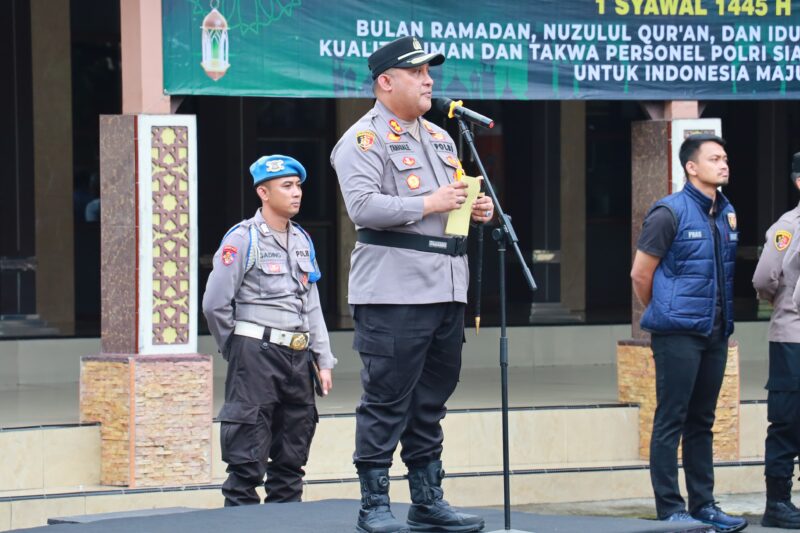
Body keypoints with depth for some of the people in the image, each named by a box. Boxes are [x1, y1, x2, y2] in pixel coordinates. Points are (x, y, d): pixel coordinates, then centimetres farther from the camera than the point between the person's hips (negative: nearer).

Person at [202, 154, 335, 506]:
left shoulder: (302, 240, 15)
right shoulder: (242, 239, -7)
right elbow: (215, 304, -9)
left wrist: (323, 361, 12)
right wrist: (236, 349, 2)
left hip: (297, 357, 7)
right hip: (256, 355, -7)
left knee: (291, 457, 11)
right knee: (248, 459, -8)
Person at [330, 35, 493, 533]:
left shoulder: (440, 138, 21)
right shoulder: (364, 139, -6)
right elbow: (363, 207, -18)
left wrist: (477, 208, 9)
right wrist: (429, 203, -17)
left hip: (447, 290, 8)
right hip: (394, 293, -8)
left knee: (431, 402, 12)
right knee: (387, 402, -5)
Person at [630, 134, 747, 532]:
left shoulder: (727, 214, 10)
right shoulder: (670, 212, -10)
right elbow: (641, 274, -7)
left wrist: (724, 320, 14)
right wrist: (664, 315, 4)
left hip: (715, 332, 7)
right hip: (678, 334, -7)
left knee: (702, 422, 12)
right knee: (671, 421, -2)